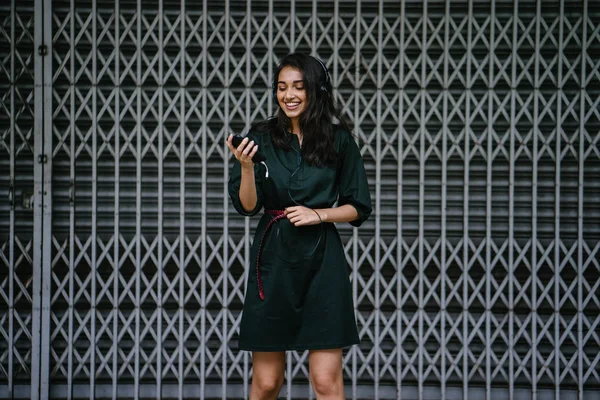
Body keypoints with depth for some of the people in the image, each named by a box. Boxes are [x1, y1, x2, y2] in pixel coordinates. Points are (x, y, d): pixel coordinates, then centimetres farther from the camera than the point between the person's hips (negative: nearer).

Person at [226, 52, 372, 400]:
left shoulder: (339, 140, 2)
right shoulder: (262, 138, 3)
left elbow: (358, 208, 6)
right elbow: (247, 206, -2)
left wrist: (318, 214, -9)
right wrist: (246, 166, -19)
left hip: (322, 261, -1)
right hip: (273, 259, 1)